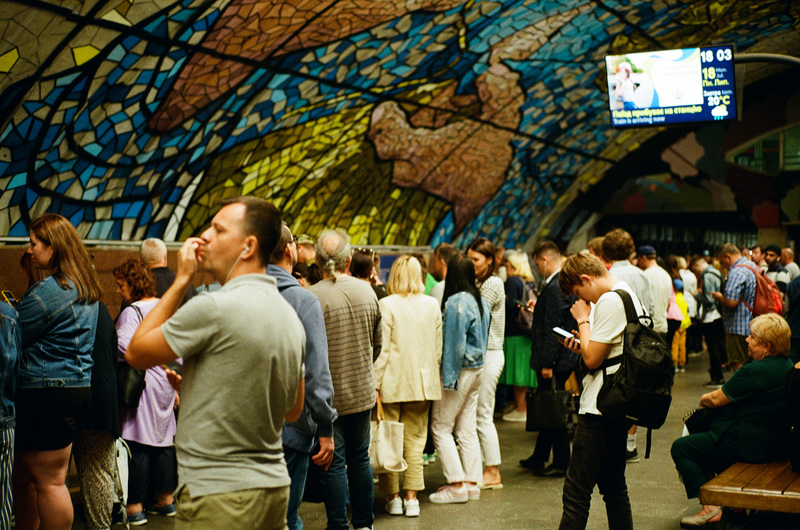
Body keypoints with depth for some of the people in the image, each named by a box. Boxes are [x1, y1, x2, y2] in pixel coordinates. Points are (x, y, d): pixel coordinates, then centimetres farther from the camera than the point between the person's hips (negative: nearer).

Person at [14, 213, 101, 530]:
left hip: (47, 393, -10)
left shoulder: (48, 290, -16)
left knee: (48, 482, -1)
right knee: (24, 477, 17)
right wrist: (13, 308, 15)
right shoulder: (86, 288, 14)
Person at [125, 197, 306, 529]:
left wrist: (181, 279, -2)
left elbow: (136, 352, -4)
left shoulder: (214, 308, -18)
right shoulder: (291, 317, 7)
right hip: (274, 487, 8)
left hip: (218, 497, -8)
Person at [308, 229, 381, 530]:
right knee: (360, 459, 16)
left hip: (328, 394, -4)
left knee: (333, 463, 4)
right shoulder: (367, 291, -1)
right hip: (363, 392, 4)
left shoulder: (312, 297, -16)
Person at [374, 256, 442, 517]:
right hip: (422, 383, 4)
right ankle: (412, 498, 10)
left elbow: (382, 349, -11)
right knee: (415, 440, 9)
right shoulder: (432, 305, 3)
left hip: (392, 383, -3)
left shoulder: (387, 305, -10)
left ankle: (393, 497, 13)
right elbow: (438, 347, 9)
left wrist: (375, 383, -6)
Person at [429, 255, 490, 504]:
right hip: (477, 368, 9)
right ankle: (472, 483, 16)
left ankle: (457, 485, -1)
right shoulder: (481, 301, 8)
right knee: (467, 428, 13)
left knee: (441, 427, 0)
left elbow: (454, 343, -19)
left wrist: (449, 378, -15)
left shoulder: (456, 303, -18)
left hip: (460, 370, -9)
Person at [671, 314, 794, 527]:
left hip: (750, 446, -10)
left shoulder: (755, 371, -25)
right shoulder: (787, 366, 5)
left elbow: (716, 400, -16)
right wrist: (715, 396, 10)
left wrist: (704, 399, 5)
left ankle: (710, 509, -2)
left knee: (680, 448, 2)